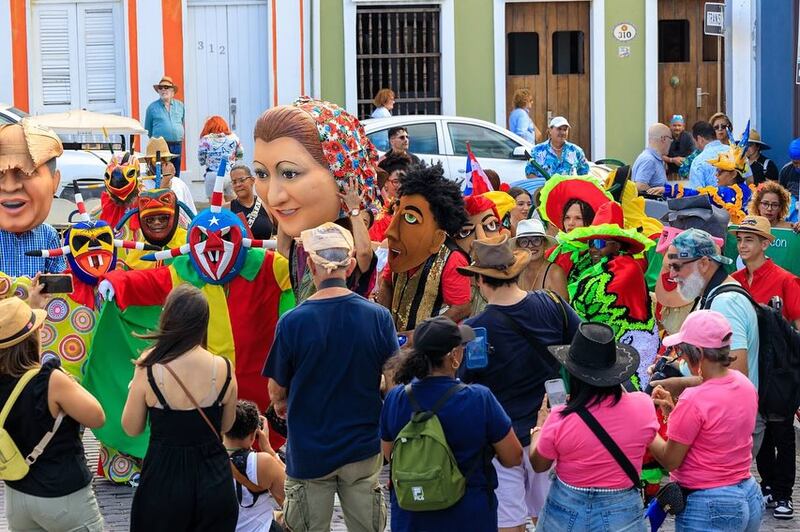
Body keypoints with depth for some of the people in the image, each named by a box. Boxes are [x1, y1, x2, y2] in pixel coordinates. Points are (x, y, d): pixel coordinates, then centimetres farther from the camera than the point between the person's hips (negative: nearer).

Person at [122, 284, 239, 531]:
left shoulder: (148, 370, -15)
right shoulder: (223, 368, -10)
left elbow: (131, 428, -3)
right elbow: (226, 426, 5)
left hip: (164, 481, -1)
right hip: (214, 481, 1)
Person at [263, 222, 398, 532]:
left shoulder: (293, 322, -16)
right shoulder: (378, 317, -12)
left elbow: (277, 392, -5)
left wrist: (282, 406, 18)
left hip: (308, 451, -1)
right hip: (363, 447, 2)